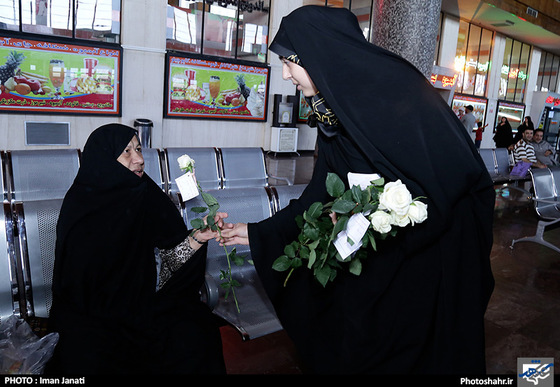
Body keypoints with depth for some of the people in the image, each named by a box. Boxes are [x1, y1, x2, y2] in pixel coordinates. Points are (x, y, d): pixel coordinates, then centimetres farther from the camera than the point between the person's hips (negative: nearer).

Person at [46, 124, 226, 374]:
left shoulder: (149, 197, -1)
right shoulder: (79, 205, -6)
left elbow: (172, 261, -3)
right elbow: (74, 282, -5)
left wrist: (196, 239, -23)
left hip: (145, 302, 2)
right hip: (90, 309, -2)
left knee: (193, 335, -24)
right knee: (86, 359, -31)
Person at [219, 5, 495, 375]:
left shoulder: (398, 87, -22)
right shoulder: (332, 112, 1)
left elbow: (458, 171, -22)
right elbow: (320, 194, 6)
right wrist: (258, 233, 6)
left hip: (438, 252, -6)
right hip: (381, 251, 6)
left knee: (425, 352, 12)